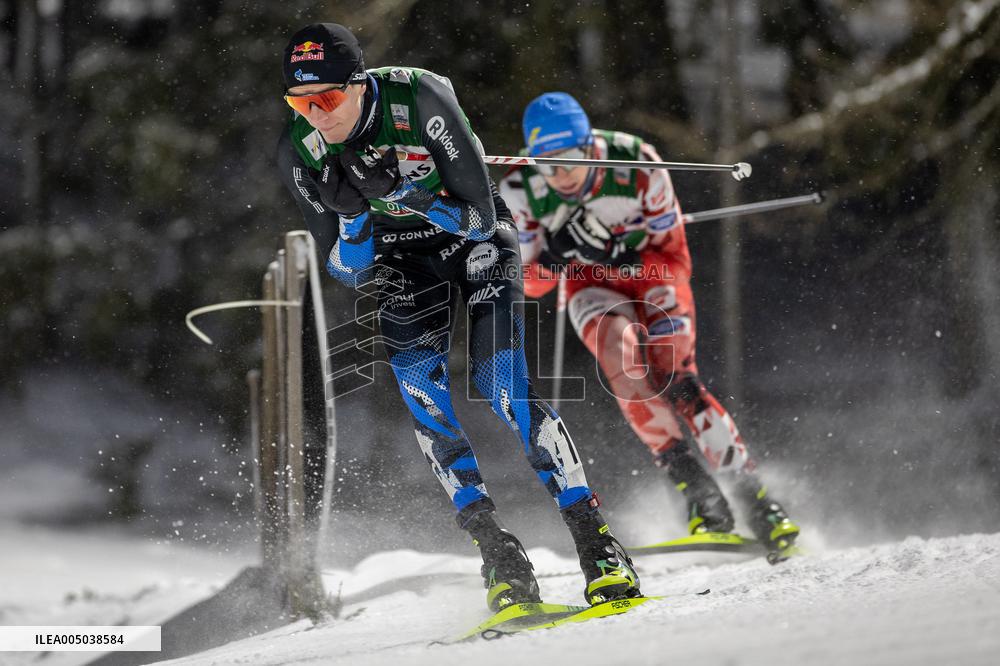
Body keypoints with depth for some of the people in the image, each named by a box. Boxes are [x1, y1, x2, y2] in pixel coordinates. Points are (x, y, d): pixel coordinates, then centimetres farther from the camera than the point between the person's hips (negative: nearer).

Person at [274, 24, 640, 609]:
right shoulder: (300, 150, -18)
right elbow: (349, 270, -11)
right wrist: (352, 214, -31)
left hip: (475, 233, -3)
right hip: (401, 253, 3)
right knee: (417, 379, -20)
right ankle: (498, 552, -17)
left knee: (504, 386, -20)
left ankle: (598, 546, -15)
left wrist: (406, 191, -39)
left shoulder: (421, 98, -30)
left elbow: (480, 218, -25)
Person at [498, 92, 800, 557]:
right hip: (591, 285, 1)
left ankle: (754, 497, -13)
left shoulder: (637, 164, -26)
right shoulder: (522, 191, -20)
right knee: (619, 352, -31)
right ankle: (693, 485, -28)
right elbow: (531, 285, -9)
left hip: (652, 272, -1)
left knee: (675, 381, -23)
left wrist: (617, 256, -31)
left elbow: (675, 260, -14)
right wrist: (554, 257, -31)